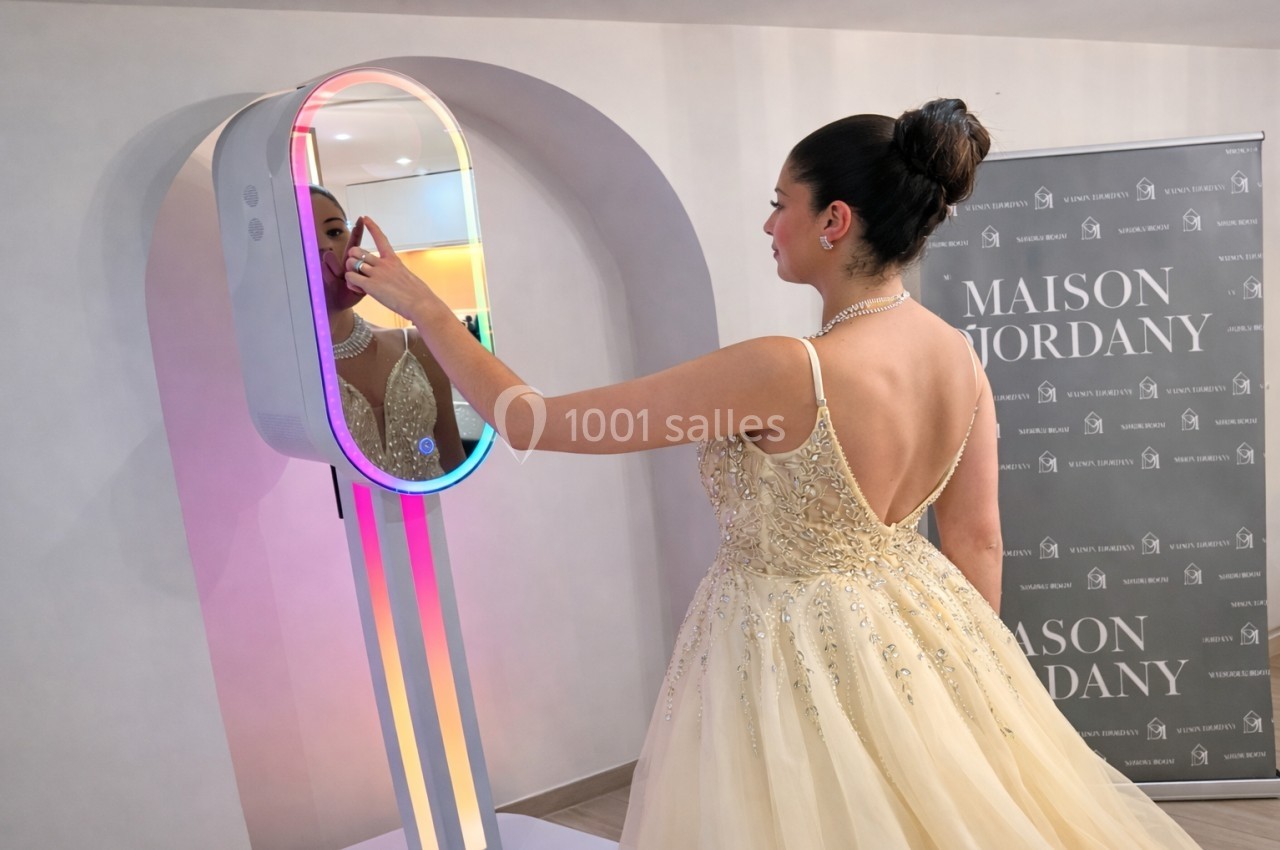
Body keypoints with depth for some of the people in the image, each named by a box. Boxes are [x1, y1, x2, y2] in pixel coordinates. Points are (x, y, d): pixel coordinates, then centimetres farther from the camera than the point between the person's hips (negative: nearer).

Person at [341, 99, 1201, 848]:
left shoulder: (786, 371, -30)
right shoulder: (960, 356, -7)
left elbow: (531, 421, -25)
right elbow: (978, 537, 3)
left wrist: (420, 301, -13)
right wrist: (968, 662, 18)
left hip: (795, 656, -7)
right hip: (917, 637, 7)